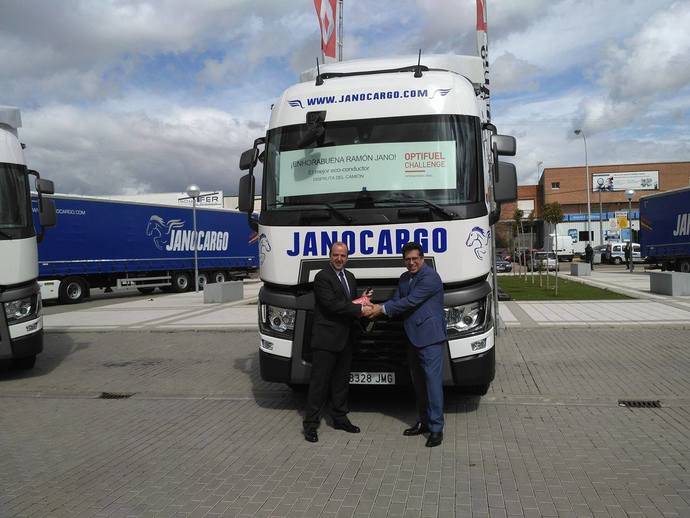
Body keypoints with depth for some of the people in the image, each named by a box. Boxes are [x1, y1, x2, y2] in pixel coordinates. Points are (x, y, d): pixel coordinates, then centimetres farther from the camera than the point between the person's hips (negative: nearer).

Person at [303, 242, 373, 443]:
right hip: (326, 338, -8)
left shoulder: (350, 277, 15)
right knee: (319, 381, -2)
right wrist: (359, 309, -19)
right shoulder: (322, 277, -12)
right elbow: (332, 304, -21)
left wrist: (362, 301, -4)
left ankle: (339, 418, 28)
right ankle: (310, 423, 6)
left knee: (341, 380, 16)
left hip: (345, 339, 8)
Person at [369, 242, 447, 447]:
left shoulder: (430, 277, -14)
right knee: (418, 383, 15)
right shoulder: (404, 278, 15)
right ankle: (423, 422, 27)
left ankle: (436, 428, -2)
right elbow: (396, 301, 11)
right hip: (413, 338, 9)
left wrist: (382, 309, -12)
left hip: (431, 338, -9)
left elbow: (410, 302, -18)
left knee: (433, 382, -8)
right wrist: (377, 306, -9)